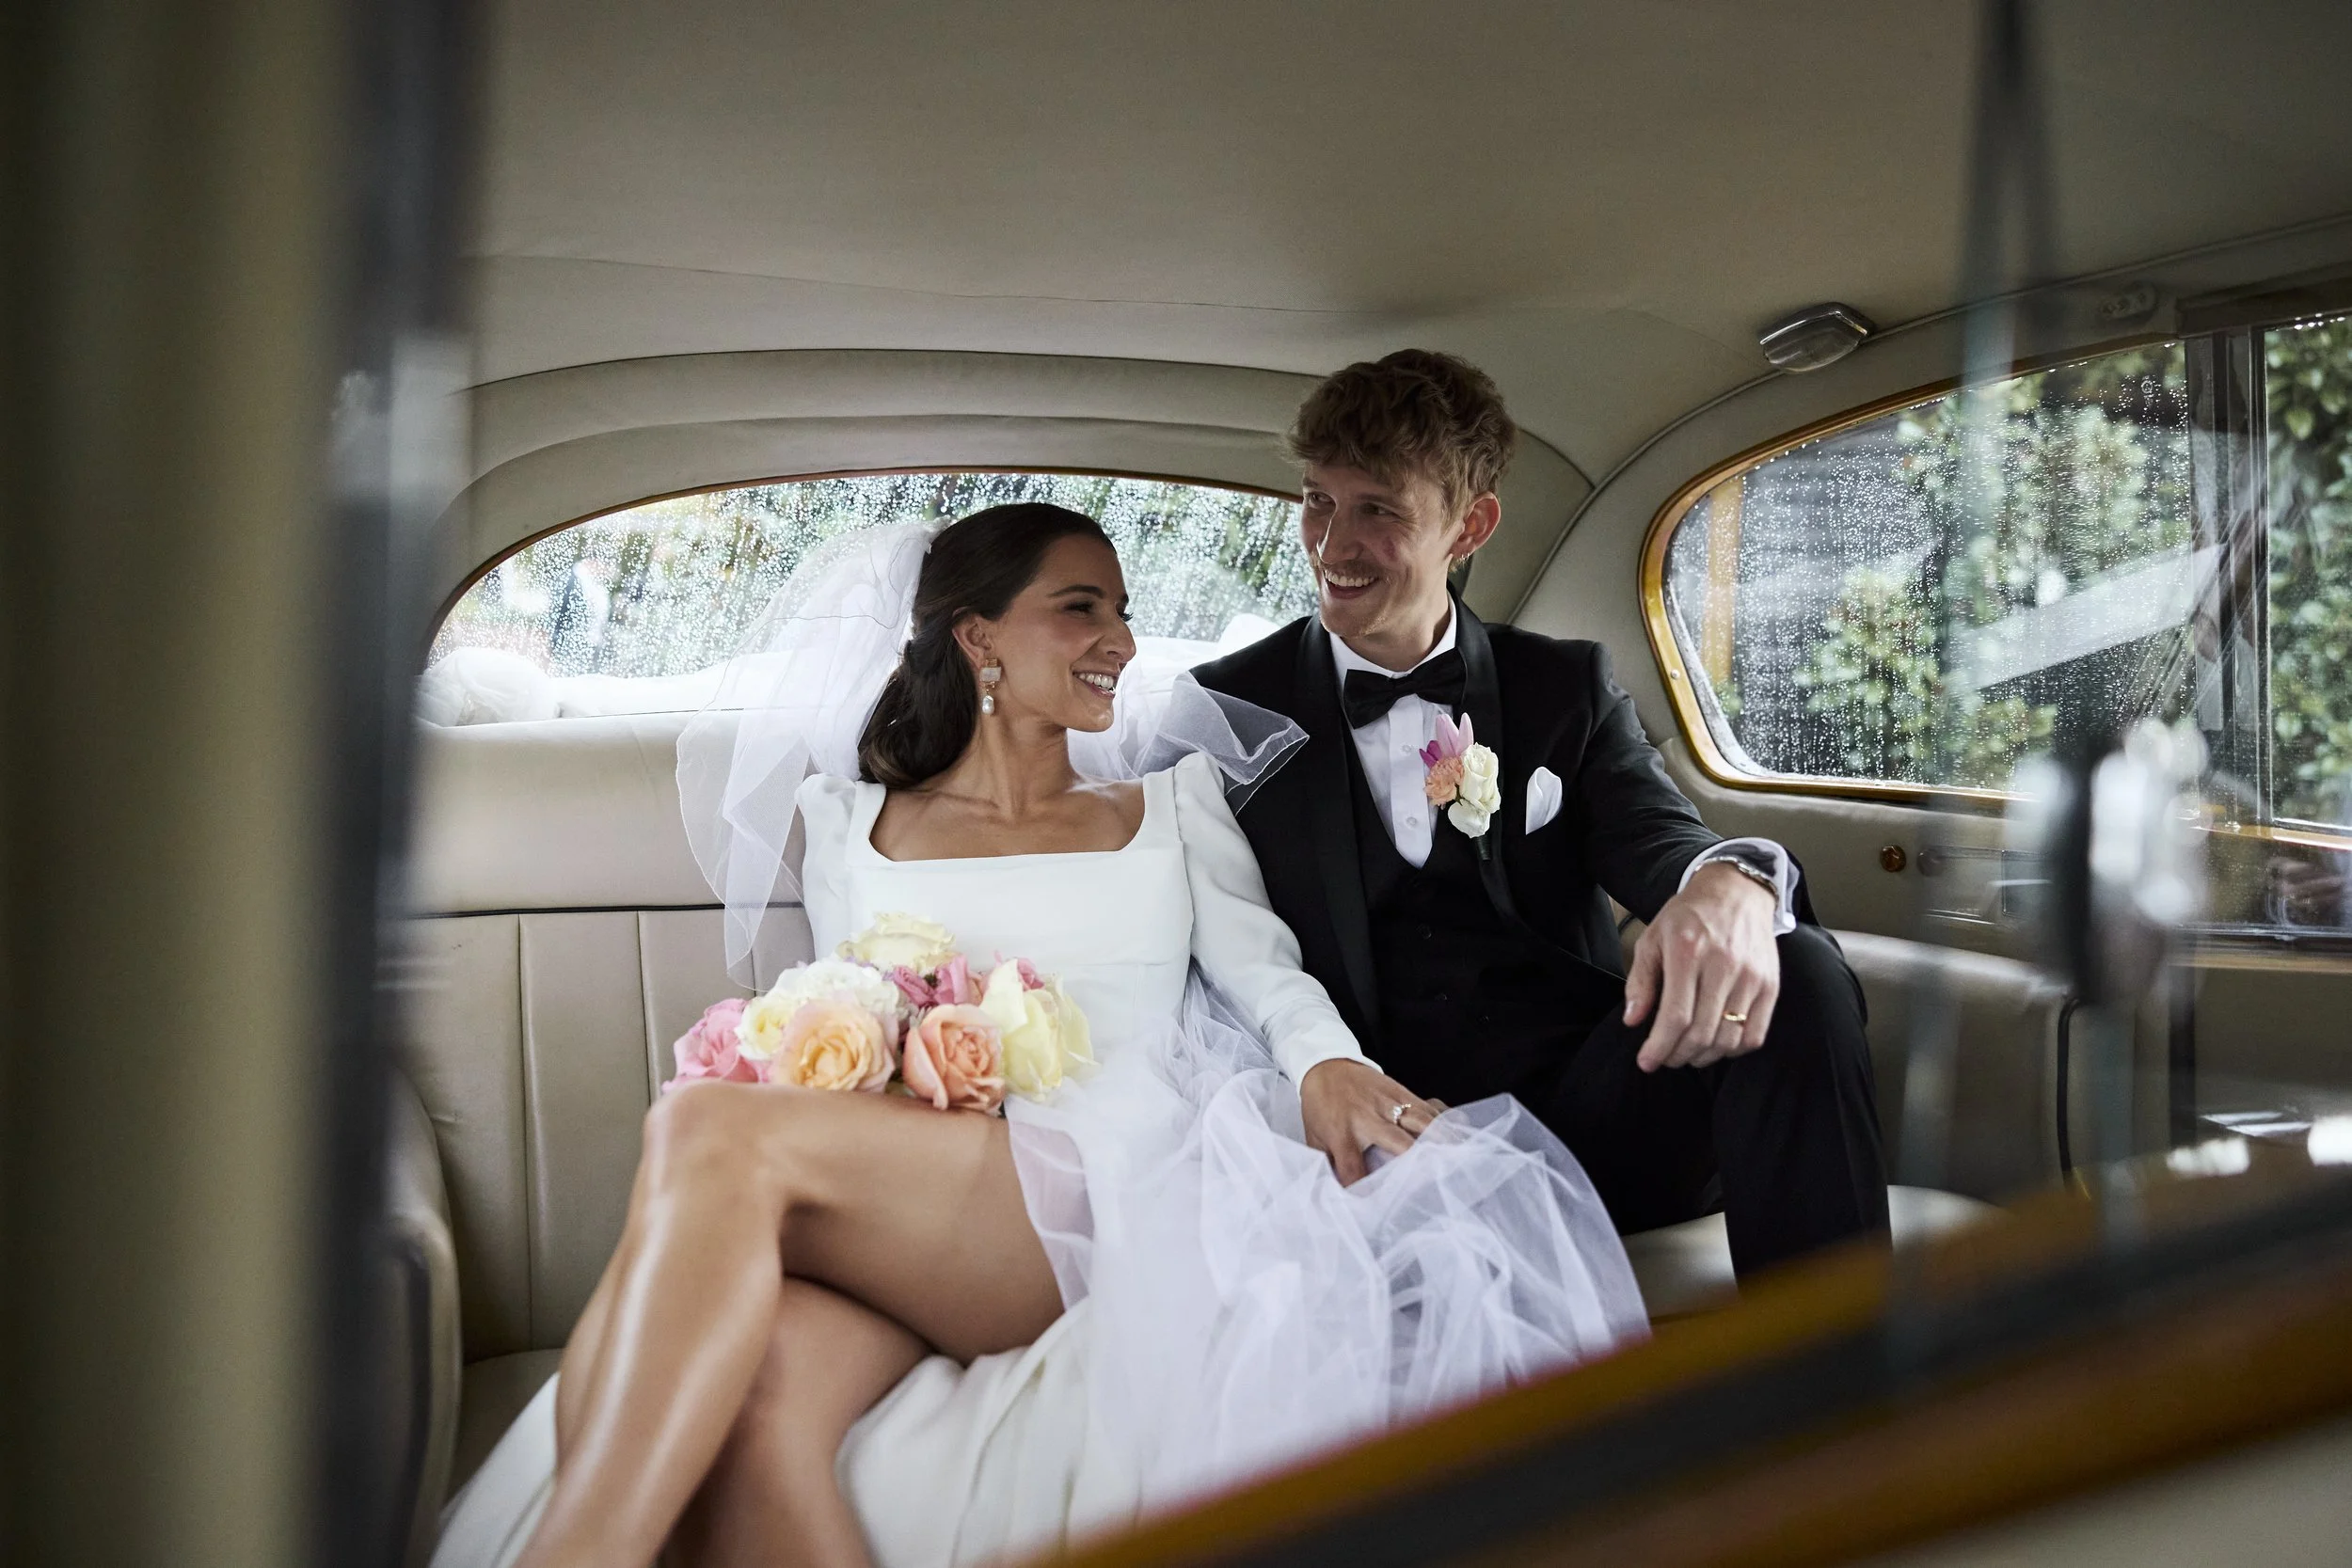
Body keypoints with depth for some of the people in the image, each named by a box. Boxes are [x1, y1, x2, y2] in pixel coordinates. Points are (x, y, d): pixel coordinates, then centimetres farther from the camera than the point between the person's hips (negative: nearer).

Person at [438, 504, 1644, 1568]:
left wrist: (1329, 1064, -16)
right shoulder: (853, 824, 24)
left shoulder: (1172, 802, 23)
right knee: (746, 1401, -38)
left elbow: (1262, 964, 8)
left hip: (1116, 1198, -1)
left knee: (708, 1132, -31)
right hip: (888, 1223, 2)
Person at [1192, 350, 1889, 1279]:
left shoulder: (1567, 688, 12)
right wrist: (1302, 1071, -23)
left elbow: (1657, 837, -4)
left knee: (1796, 977, -26)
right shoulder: (1229, 708, 6)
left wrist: (1730, 884, -31)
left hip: (1580, 1100, 4)